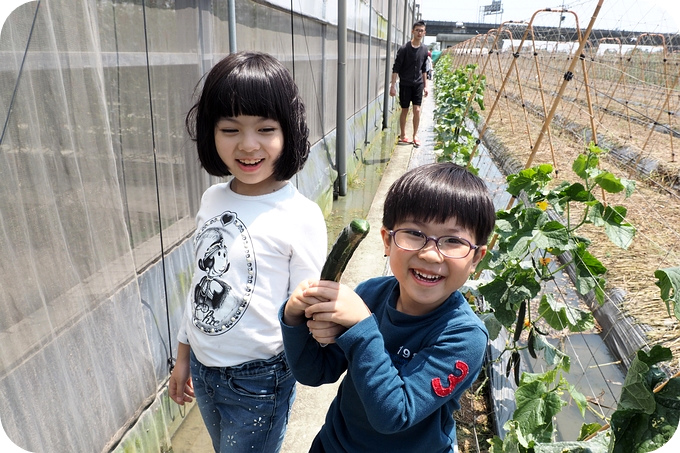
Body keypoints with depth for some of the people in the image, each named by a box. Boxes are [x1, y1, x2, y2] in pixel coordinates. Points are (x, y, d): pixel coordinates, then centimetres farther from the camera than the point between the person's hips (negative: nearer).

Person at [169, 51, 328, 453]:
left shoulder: (301, 216, -21)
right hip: (202, 369, 6)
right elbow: (201, 282, 7)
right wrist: (184, 357, 14)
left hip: (258, 379, -6)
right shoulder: (212, 200, -3)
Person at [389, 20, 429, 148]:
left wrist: (425, 85, 13)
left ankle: (415, 135, 8)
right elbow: (396, 68, -10)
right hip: (405, 84, -3)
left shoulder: (424, 49, 5)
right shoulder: (404, 49, -10)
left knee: (417, 110, -4)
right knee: (404, 110, 6)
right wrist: (393, 86, -15)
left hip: (418, 84, 3)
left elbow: (423, 69, 14)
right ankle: (402, 136, 19)